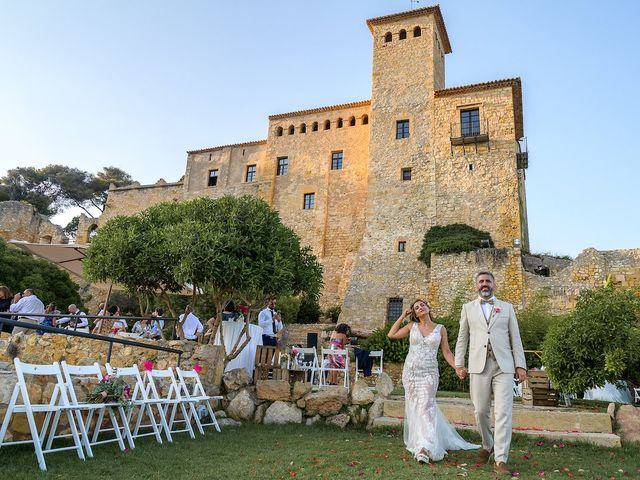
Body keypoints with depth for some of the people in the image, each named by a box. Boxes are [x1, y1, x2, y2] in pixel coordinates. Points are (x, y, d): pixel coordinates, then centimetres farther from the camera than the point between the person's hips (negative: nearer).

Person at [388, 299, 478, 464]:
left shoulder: (440, 329, 5)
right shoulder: (412, 326, 7)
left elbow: (446, 352, 6)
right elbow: (391, 335, 5)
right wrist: (402, 316, 7)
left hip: (429, 373, -2)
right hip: (410, 371, 2)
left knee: (425, 406, -13)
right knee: (414, 407, 7)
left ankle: (424, 448, -15)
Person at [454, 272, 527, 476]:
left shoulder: (507, 308, 12)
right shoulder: (468, 308, 12)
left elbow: (515, 338, 9)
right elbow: (462, 338, 10)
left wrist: (520, 365, 1)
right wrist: (459, 364, 4)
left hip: (504, 366, 0)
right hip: (479, 366, 1)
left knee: (503, 413, -6)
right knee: (481, 411, 6)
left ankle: (501, 460, -1)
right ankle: (487, 446, 31)